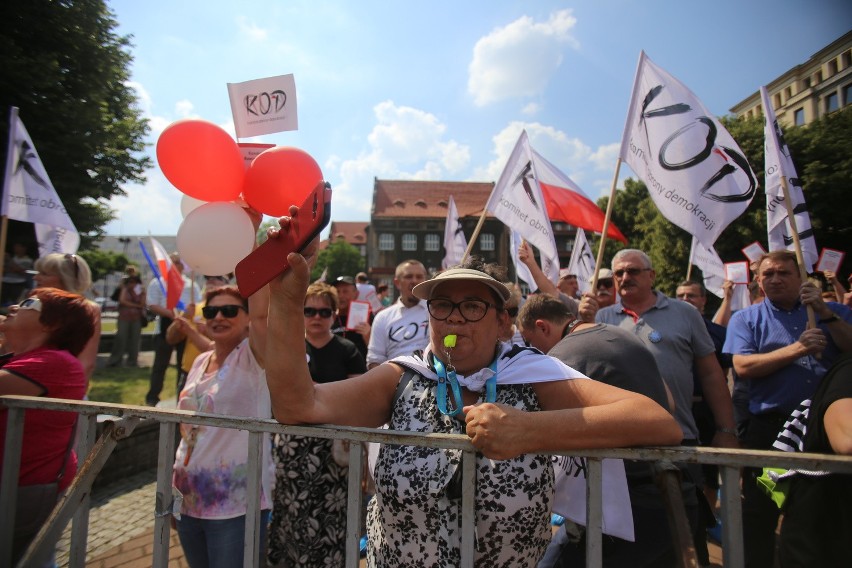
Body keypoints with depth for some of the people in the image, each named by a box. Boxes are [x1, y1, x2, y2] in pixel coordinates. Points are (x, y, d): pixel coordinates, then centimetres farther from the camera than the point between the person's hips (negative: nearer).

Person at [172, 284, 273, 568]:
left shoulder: (252, 358, -12)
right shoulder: (200, 362, 7)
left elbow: (261, 313, -33)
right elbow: (189, 427, 16)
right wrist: (175, 479, 17)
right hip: (189, 501, 7)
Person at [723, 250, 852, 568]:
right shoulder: (746, 319, 3)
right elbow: (743, 367, -10)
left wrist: (825, 312, -11)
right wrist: (796, 349, -18)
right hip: (770, 425, -2)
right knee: (760, 512, 5)